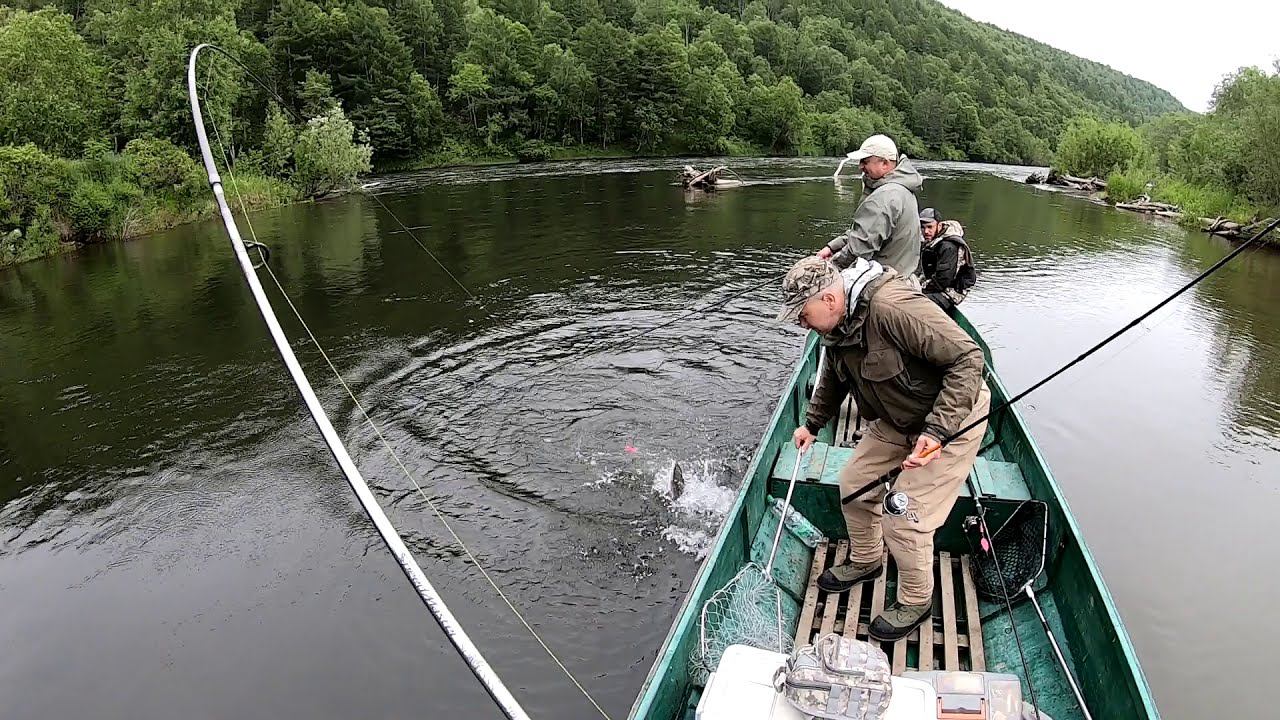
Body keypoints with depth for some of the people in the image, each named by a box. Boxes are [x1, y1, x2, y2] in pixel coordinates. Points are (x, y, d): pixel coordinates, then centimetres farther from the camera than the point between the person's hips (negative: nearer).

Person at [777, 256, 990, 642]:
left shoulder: (892, 307, -34)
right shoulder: (836, 325, -4)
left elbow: (968, 357, -31)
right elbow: (834, 378, 19)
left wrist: (936, 430, -35)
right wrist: (812, 423, 19)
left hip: (953, 417, -8)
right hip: (897, 420, 9)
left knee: (904, 518, -9)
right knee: (854, 484, 11)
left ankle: (916, 601, 17)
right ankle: (865, 560, 37)